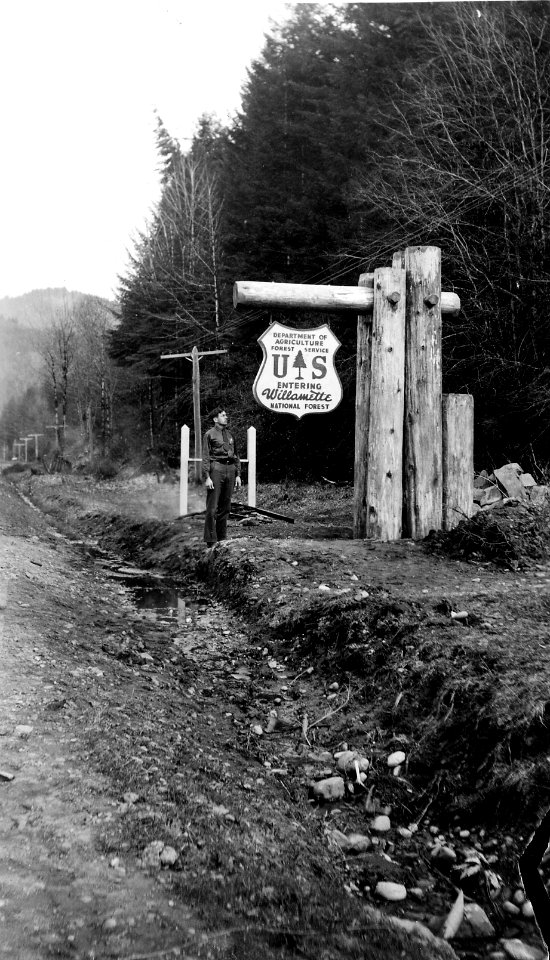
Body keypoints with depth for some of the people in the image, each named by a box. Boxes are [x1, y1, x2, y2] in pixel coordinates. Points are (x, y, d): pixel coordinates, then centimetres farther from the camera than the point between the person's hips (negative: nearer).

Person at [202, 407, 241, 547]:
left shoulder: (230, 435, 16)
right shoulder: (209, 434, -1)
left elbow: (236, 455, 19)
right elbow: (205, 457, -5)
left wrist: (238, 474, 12)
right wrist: (208, 477, -12)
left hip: (230, 469, 6)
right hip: (216, 469, -6)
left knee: (225, 507, 11)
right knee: (212, 508, -5)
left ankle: (222, 538, 19)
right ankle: (211, 540, -1)